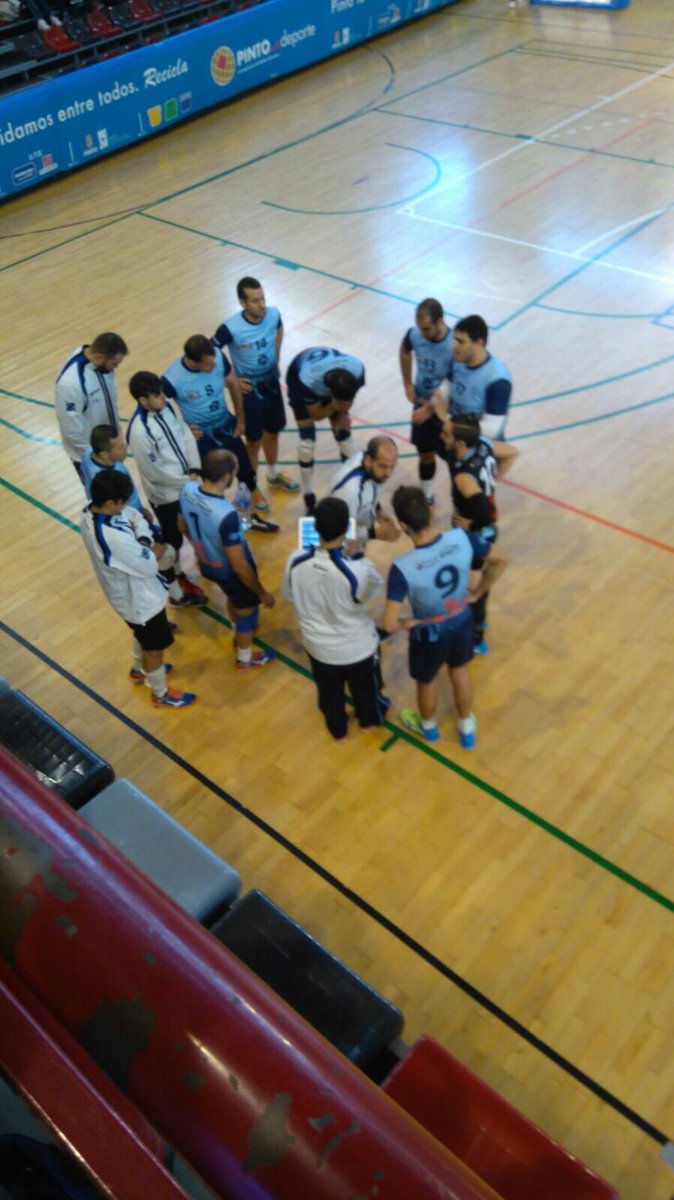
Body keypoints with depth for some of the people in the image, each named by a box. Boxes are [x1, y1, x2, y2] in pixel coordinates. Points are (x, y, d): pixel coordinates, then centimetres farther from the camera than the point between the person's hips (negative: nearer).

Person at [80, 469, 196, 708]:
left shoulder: (90, 513, -14)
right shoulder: (113, 537, -42)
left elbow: (136, 517, -3)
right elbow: (150, 566, -31)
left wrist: (143, 543, -20)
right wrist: (155, 550, -10)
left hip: (128, 592, 9)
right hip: (140, 599, -9)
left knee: (142, 633, 35)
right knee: (155, 646, 16)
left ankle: (139, 670, 60)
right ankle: (161, 695, 40)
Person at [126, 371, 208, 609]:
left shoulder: (168, 406, -8)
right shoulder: (139, 431, -30)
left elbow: (187, 435, 0)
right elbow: (155, 472, -26)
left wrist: (194, 470, -11)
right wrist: (187, 481, -16)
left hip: (187, 484, 8)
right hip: (166, 494, -8)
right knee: (171, 542, 10)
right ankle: (177, 592, 30)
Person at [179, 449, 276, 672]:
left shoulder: (187, 489, -20)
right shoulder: (226, 515, -42)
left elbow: (184, 525, 2)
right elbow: (238, 565, -30)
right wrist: (262, 592, -15)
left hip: (207, 565, 7)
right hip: (232, 572, -7)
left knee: (233, 599, 36)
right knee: (247, 611, 24)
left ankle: (239, 635, 65)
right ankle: (245, 659, 50)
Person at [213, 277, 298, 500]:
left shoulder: (273, 314, -15)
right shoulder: (230, 328, -29)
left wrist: (275, 358, 7)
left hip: (272, 383, 5)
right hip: (249, 390, -5)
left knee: (273, 431, 23)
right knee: (254, 441, 10)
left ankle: (273, 475, 49)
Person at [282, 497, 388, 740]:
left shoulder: (296, 561, -26)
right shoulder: (357, 571, -37)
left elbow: (289, 595, -6)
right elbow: (375, 586, -13)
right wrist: (358, 556, -2)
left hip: (318, 645, 3)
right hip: (357, 646, -2)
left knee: (329, 690, 32)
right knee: (364, 687, 31)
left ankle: (337, 730, 57)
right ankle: (369, 719, 60)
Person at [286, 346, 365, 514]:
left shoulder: (357, 369, -36)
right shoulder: (307, 380, -46)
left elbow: (349, 397, -11)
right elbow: (316, 415, -28)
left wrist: (341, 414, -16)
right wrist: (335, 407, -43)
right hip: (298, 379, -3)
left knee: (344, 435, -2)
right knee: (307, 441, -11)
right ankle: (309, 499, 5)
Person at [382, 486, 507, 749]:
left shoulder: (403, 568, -37)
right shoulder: (461, 538, -26)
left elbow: (389, 625, -34)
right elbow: (500, 560, -8)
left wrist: (407, 623, -11)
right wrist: (477, 592, 4)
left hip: (430, 634, -3)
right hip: (462, 623, 4)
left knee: (427, 681, 29)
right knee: (460, 671, 33)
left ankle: (428, 727, 61)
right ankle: (467, 729, 57)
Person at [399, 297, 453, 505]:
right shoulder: (414, 334, -17)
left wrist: (431, 409, -22)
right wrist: (407, 384, 5)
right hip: (421, 404, 4)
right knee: (425, 455, 20)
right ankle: (426, 498, 40)